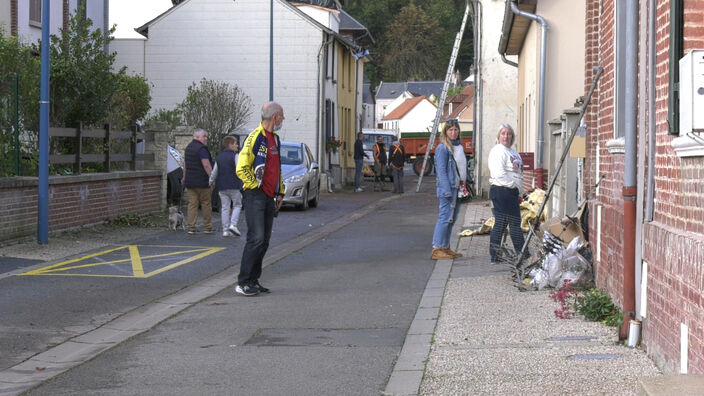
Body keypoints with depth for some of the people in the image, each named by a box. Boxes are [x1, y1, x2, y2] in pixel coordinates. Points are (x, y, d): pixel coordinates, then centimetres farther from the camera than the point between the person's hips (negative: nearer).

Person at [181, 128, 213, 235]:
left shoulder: (188, 147, 14)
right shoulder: (202, 148, -14)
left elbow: (186, 164, 24)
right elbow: (206, 165, -22)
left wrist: (184, 177, 33)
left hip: (190, 182, 7)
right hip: (202, 182, -7)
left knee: (192, 204, 5)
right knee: (206, 204, 2)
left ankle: (191, 227, 1)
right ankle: (208, 227, 7)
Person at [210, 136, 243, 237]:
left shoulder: (219, 157, 10)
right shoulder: (234, 156, -7)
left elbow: (214, 172, 12)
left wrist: (211, 182, 27)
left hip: (222, 187, 5)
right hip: (234, 186, -5)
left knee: (225, 208, 6)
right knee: (237, 205, 8)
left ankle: (225, 230, 3)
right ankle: (233, 224, -9)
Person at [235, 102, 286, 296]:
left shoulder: (275, 139, 17)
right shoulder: (255, 138, -11)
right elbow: (241, 168, -15)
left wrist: (280, 192, 18)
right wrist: (255, 186, -14)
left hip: (270, 198, 9)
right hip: (255, 196, -9)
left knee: (265, 240, 8)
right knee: (256, 239, -13)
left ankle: (253, 280, 14)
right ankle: (243, 282, -9)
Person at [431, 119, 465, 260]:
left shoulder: (459, 146, 14)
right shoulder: (442, 148, -11)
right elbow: (441, 170, -15)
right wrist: (447, 190, -20)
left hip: (458, 187, 9)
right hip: (448, 187, -9)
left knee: (452, 218, 11)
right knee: (445, 217, -10)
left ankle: (446, 247, 18)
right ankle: (437, 249, -8)